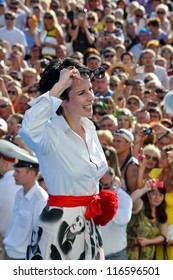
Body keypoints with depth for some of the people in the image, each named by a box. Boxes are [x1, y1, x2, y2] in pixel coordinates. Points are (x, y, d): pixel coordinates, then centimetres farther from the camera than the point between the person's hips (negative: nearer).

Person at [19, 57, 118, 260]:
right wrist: (58, 86, -34)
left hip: (90, 226, 8)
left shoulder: (89, 128, 9)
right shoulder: (50, 133, -16)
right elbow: (29, 129, -42)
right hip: (60, 225, -8)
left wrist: (101, 202, 8)